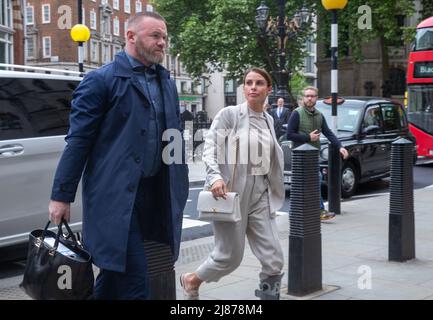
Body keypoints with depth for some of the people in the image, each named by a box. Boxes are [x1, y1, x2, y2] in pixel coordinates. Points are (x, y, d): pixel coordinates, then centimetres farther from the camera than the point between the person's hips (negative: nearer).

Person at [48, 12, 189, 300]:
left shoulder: (167, 83, 15)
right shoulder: (101, 80, -5)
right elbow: (78, 140, -8)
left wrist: (180, 189, 13)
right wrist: (61, 196, -10)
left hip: (156, 194, 6)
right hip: (116, 194, -6)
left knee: (115, 271, 15)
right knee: (134, 280, -7)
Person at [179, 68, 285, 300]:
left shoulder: (268, 120, 11)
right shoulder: (229, 114, -6)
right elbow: (210, 148, -12)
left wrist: (273, 191, 22)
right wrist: (215, 177, -28)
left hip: (260, 195, 5)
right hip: (231, 193, -5)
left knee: (274, 258, -3)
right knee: (230, 256, 5)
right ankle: (191, 280, 33)